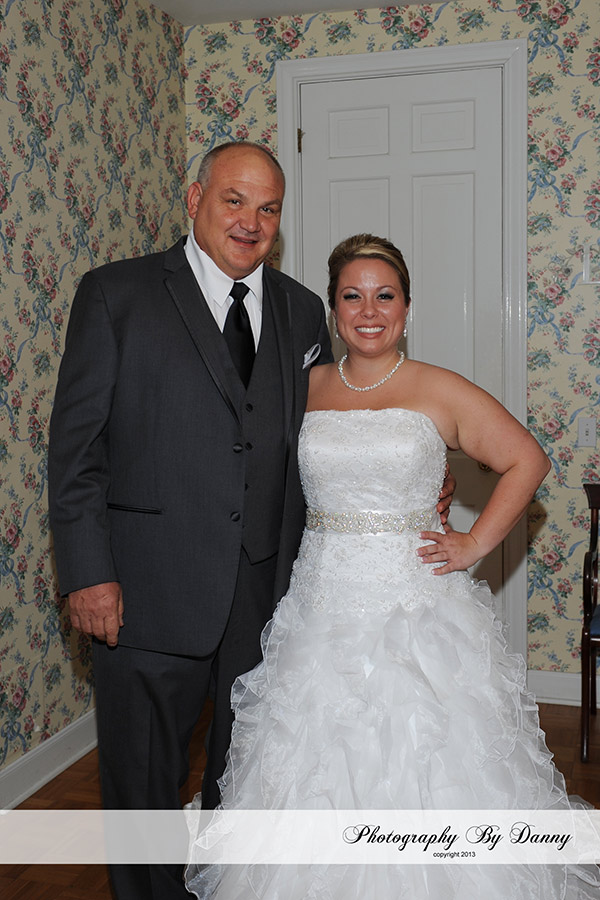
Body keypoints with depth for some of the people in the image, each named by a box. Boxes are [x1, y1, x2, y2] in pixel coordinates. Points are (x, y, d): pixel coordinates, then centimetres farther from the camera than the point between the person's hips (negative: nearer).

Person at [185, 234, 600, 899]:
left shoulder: (440, 391, -2)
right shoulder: (307, 388, 6)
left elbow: (526, 460, 3)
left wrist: (474, 545, -3)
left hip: (416, 608, -2)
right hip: (322, 606, 3)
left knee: (423, 777, 3)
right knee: (319, 778, 8)